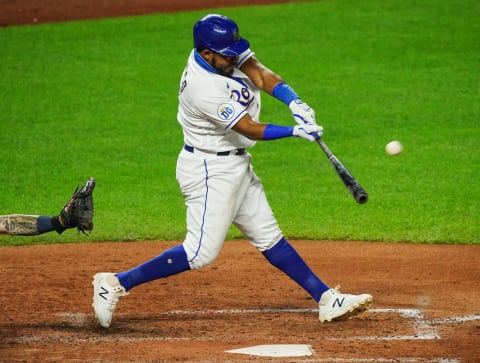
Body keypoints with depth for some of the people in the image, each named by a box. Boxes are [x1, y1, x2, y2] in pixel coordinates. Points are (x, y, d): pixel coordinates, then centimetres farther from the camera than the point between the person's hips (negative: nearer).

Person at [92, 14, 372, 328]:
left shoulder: (224, 55, -4)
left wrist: (295, 103, -27)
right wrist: (295, 131, -29)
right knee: (201, 252, -10)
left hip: (237, 166, 9)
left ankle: (327, 300, 15)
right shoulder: (203, 89, -28)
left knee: (269, 237, 13)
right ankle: (116, 283, -6)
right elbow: (250, 129, -25)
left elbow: (261, 75, -12)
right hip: (210, 171, -9)